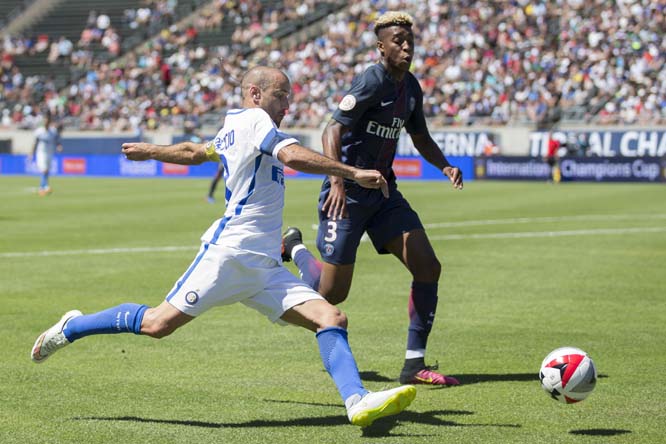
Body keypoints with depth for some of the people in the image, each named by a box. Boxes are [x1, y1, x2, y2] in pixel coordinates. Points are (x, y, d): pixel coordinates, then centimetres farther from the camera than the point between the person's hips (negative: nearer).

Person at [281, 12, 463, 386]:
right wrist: (337, 180, -38)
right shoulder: (373, 81, -17)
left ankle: (415, 364, -1)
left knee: (428, 267, -8)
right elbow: (333, 131, -24)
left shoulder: (411, 87, 8)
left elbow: (421, 138, 22)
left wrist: (445, 166, 2)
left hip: (383, 192, 8)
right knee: (332, 293, -2)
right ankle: (293, 246, 30)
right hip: (348, 193, -7)